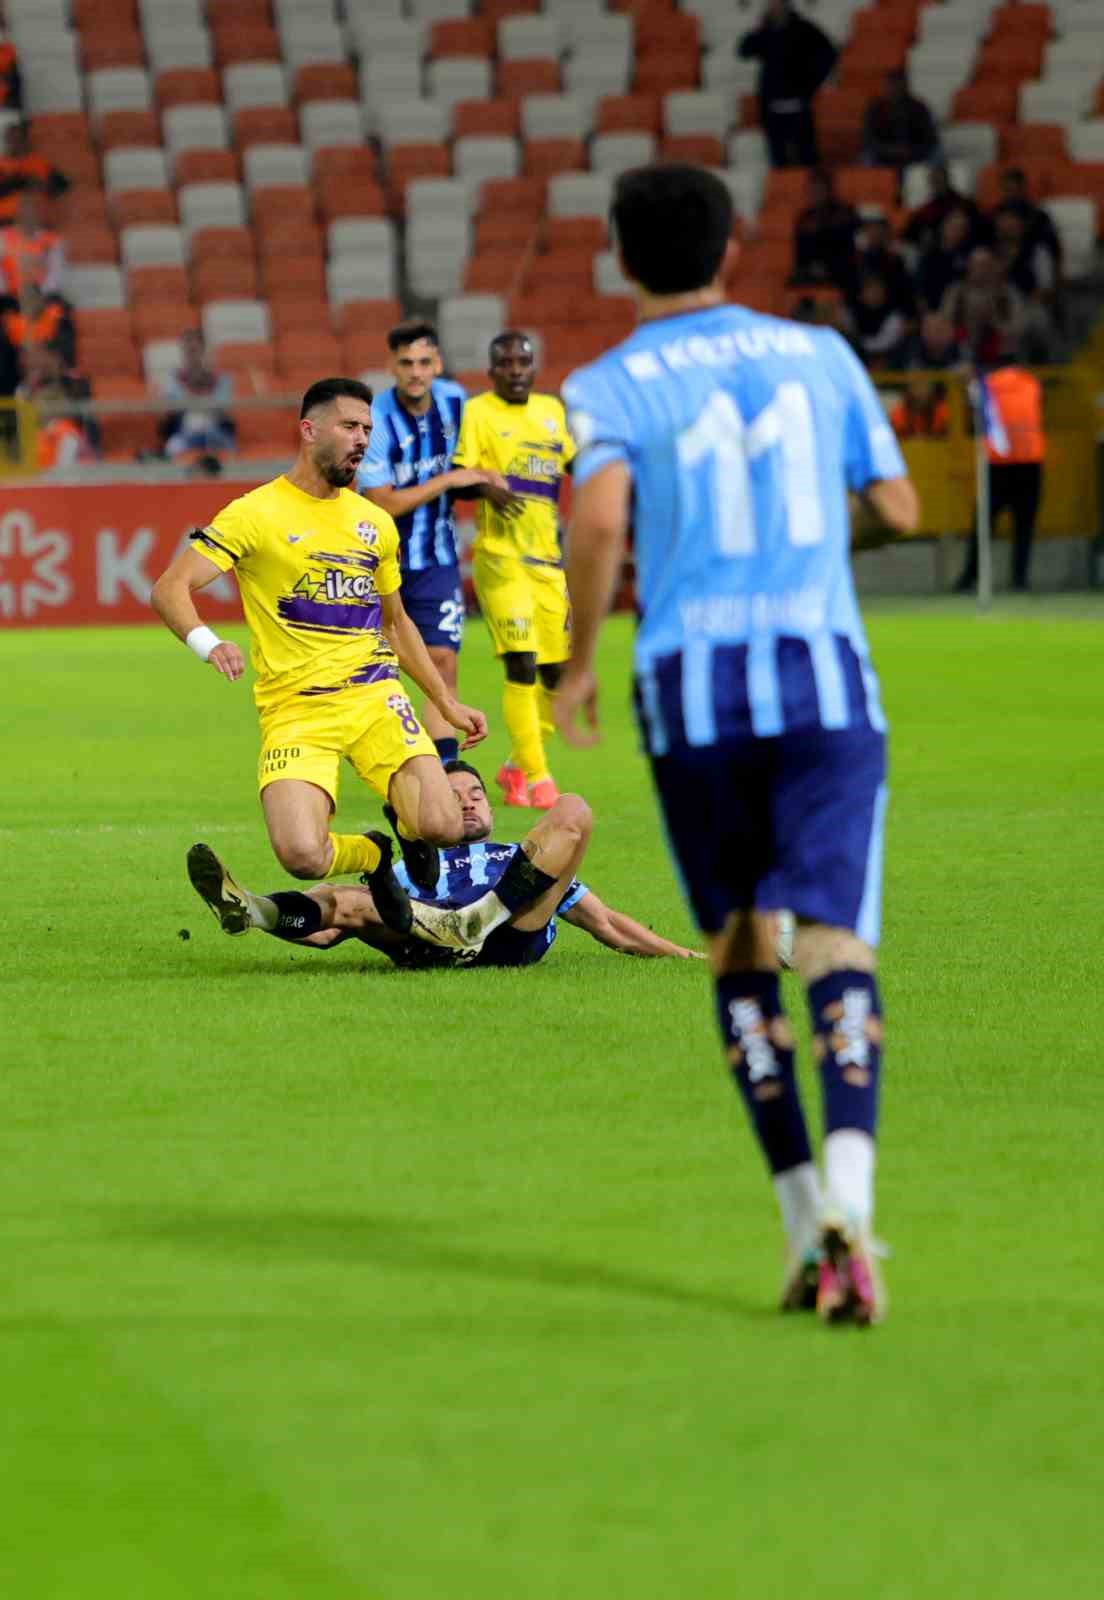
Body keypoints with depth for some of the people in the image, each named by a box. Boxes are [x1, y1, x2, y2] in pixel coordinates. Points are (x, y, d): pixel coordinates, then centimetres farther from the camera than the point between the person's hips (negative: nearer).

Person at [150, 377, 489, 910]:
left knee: (442, 827, -20)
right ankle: (373, 855, 12)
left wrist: (447, 701, 23)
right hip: (294, 710, -4)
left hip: (374, 695, 4)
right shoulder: (257, 514, -3)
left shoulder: (375, 523, 15)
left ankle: (403, 816, 20)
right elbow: (169, 589, -10)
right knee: (302, 855, -26)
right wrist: (207, 644, -30)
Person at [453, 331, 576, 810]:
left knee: (553, 671, 7)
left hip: (548, 559, 6)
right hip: (501, 558, -6)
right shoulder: (477, 411, -2)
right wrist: (485, 487, -27)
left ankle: (516, 769, 25)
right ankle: (535, 777, -10)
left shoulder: (552, 410, 15)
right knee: (521, 664, -16)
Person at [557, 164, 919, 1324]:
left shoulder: (607, 389, 3)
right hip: (827, 679, 1)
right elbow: (900, 505, 16)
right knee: (835, 945, -9)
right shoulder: (818, 356, 12)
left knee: (738, 953, 14)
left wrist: (576, 662, -3)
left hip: (692, 689, -1)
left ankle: (801, 1224, 10)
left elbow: (600, 519, -16)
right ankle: (849, 1206, -31)